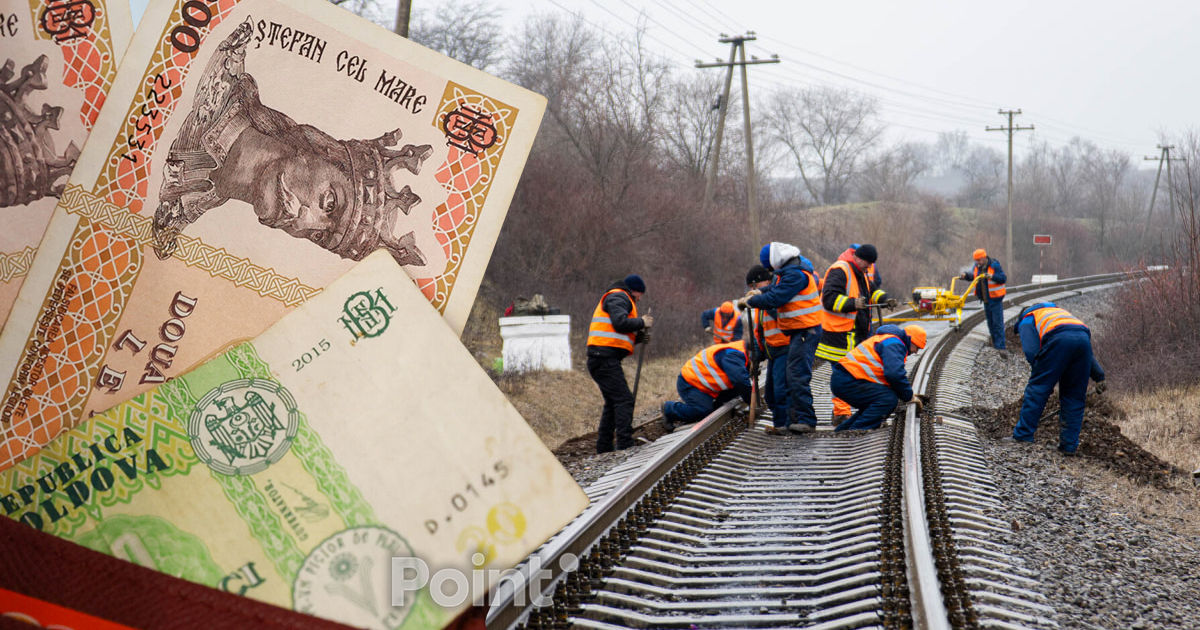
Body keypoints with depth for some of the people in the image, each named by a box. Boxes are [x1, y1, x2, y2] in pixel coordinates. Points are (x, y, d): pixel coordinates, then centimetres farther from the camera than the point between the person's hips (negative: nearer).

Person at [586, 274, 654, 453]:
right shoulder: (618, 297, -3)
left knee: (612, 402, 16)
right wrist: (641, 323, -5)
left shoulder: (619, 299, 29)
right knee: (624, 399, -14)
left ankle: (604, 448, 19)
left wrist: (638, 336, 10)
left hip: (602, 359, 11)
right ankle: (625, 445, -19)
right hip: (605, 358, -11)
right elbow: (620, 323, -20)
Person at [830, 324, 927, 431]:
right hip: (848, 382, -11)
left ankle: (840, 431, 20)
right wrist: (909, 396, -9)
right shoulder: (894, 344, -8)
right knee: (889, 399, -19)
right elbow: (894, 374, -23)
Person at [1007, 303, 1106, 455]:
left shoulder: (1026, 321, 26)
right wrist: (1099, 375, 30)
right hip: (1083, 338, 6)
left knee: (1037, 388, 5)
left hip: (1060, 340, -6)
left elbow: (1031, 352, 5)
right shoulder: (1060, 312, 43)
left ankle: (1023, 434, 7)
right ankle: (1069, 445, 14)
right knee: (1074, 396, 13)